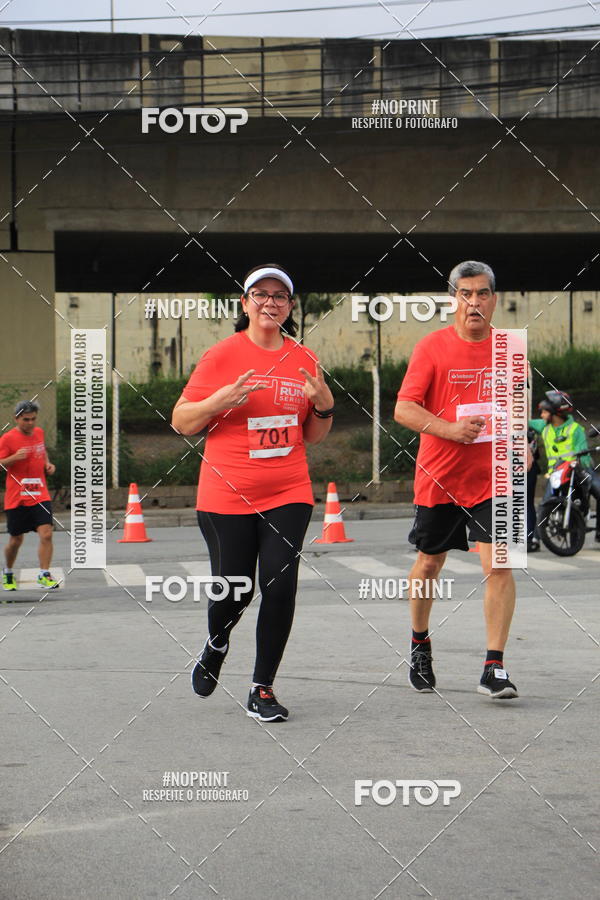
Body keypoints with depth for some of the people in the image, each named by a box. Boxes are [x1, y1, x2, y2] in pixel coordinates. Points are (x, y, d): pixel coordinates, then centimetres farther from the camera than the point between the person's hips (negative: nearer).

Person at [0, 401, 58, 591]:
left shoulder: (39, 432, 8)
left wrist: (47, 464, 10)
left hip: (40, 495, 3)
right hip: (17, 498, -3)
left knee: (46, 534, -13)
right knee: (16, 540, 7)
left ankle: (44, 575, -6)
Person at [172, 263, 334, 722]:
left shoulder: (304, 360, 9)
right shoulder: (221, 356, -1)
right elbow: (181, 421, 1)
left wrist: (324, 406, -4)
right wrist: (220, 400, -16)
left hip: (288, 493, 2)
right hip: (227, 494, -2)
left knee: (280, 585, -10)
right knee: (232, 590, 1)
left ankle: (263, 688, 4)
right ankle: (216, 648, 36)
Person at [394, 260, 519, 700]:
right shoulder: (432, 347, -7)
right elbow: (403, 409, -9)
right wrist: (450, 429, -22)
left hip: (492, 477, 1)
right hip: (439, 477, -1)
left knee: (499, 564, -12)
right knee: (429, 564, 13)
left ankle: (494, 667, -7)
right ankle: (420, 643, 38)